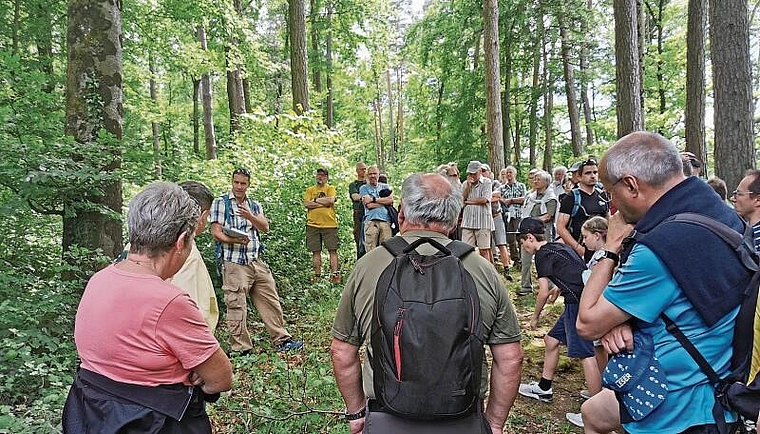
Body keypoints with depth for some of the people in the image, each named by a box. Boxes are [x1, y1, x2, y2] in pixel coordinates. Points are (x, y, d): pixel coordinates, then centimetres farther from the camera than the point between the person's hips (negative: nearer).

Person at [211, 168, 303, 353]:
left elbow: (265, 227, 0)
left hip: (257, 262, 5)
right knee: (236, 307, -2)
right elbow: (216, 232, -5)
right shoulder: (221, 202, 2)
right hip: (235, 263, -5)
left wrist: (249, 216, -18)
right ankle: (242, 349, 9)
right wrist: (234, 240, -23)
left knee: (271, 301, 7)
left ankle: (282, 340, 16)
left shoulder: (254, 205, 15)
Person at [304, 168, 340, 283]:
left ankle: (334, 274, -3)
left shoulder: (330, 188, 9)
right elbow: (306, 204, -2)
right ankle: (317, 274, 10)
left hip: (330, 225, -2)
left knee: (332, 250, -4)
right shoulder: (310, 190, 14)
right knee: (316, 251, 4)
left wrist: (315, 200, -3)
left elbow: (331, 200, -11)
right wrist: (324, 203, -6)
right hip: (313, 225, 2)